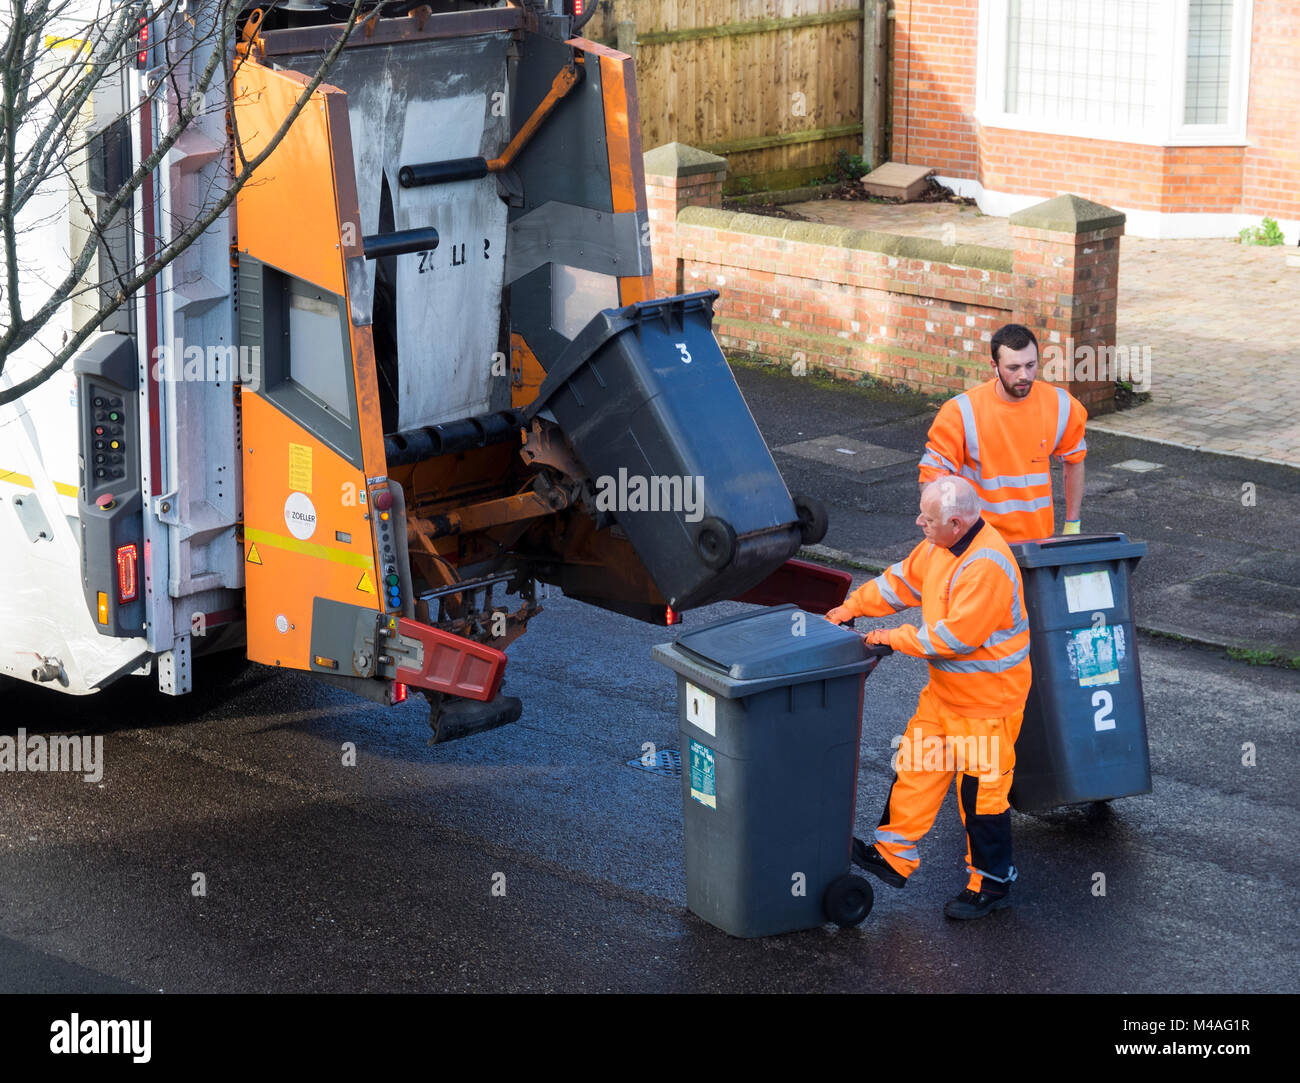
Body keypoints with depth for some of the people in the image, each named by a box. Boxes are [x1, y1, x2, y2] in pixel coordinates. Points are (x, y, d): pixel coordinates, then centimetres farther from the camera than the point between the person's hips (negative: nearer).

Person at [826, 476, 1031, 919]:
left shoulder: (986, 567, -30)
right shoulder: (941, 545, 0)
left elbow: (955, 636, -30)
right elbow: (904, 579, 15)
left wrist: (896, 638, -19)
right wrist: (853, 606, 8)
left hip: (987, 701, -9)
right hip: (945, 692, 9)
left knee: (981, 791, 2)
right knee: (914, 767, 14)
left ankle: (992, 883, 17)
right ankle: (893, 857, 25)